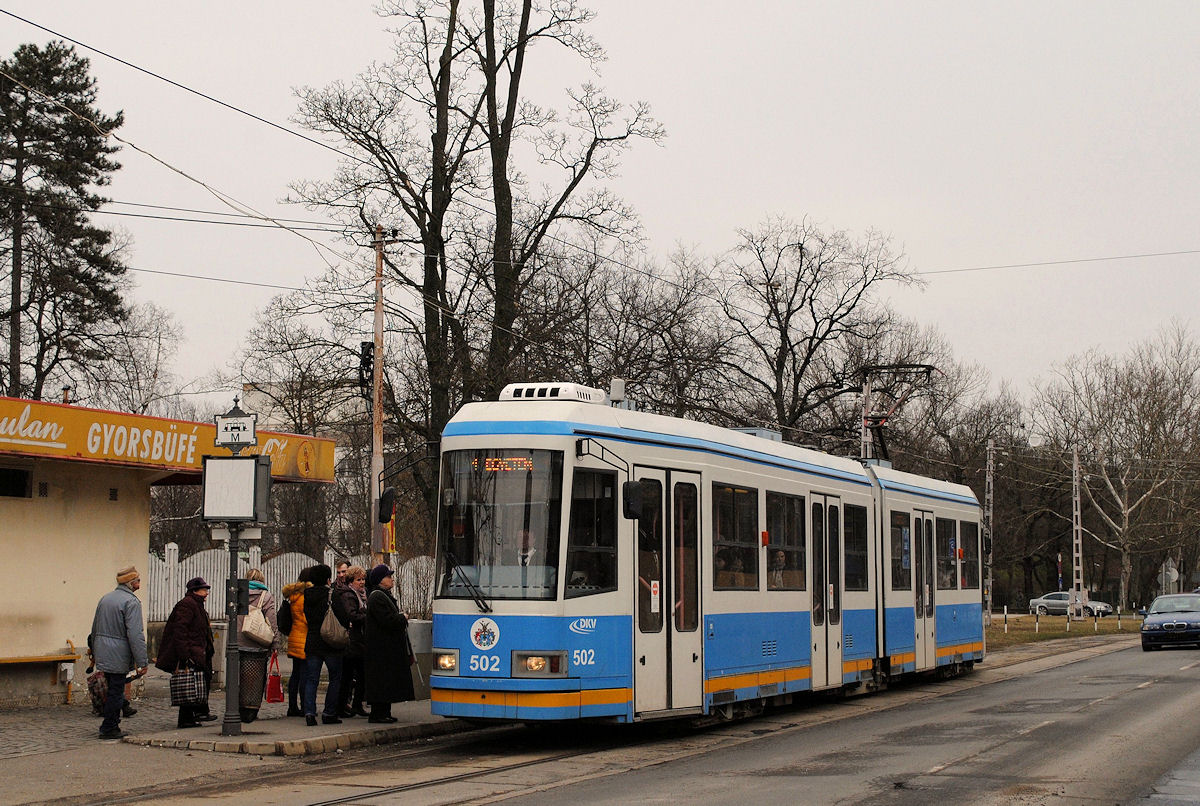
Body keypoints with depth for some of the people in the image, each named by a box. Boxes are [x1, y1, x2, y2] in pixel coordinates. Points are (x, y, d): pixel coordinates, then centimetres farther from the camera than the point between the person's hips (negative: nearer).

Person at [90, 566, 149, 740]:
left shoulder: (105, 598, 12)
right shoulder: (131, 602, -14)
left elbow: (95, 628, 20)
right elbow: (135, 634, -20)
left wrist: (94, 653, 29)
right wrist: (142, 662, -18)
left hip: (102, 653, 8)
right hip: (118, 655, -8)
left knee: (113, 690, 17)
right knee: (116, 691, 0)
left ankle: (111, 726, 21)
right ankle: (109, 729, 4)